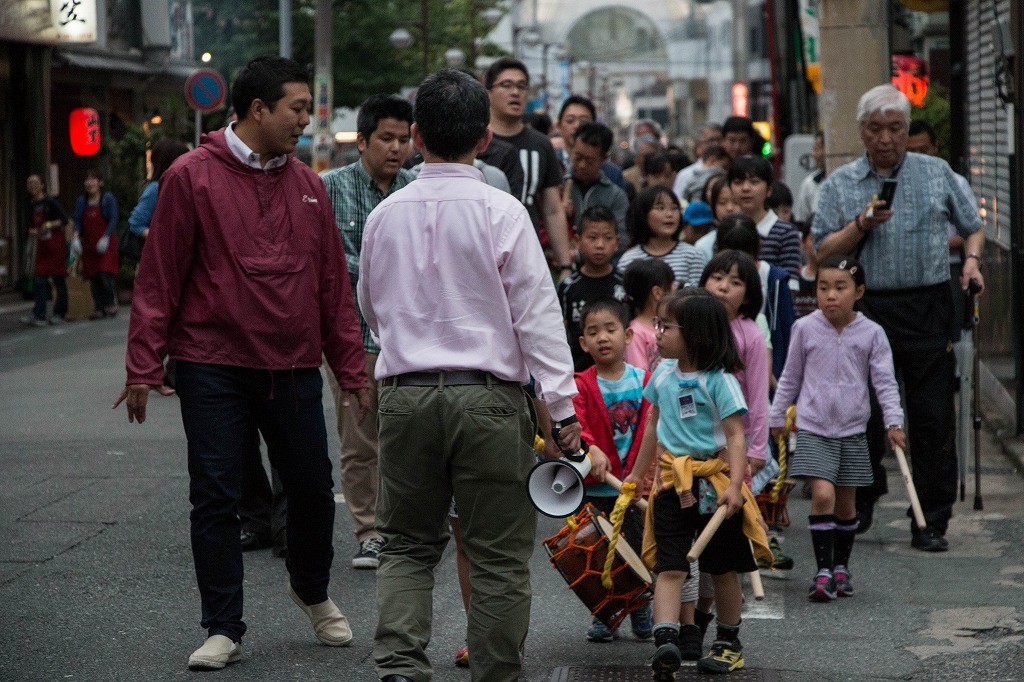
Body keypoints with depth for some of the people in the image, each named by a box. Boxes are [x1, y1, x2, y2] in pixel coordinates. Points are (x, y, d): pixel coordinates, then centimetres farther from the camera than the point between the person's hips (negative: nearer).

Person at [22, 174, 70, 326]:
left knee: (59, 279, 0)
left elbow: (65, 221, -9)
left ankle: (59, 313, 8)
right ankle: (38, 315, -7)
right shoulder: (32, 206, 12)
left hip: (56, 245, -6)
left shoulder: (50, 202, -8)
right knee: (40, 279, -2)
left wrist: (50, 225, -21)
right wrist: (33, 232, -3)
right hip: (42, 245, 6)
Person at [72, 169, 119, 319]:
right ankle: (99, 309, 7)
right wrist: (76, 237, -12)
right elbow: (77, 222, 6)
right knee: (94, 278, 2)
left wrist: (105, 238, -18)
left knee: (105, 275, -14)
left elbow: (113, 220, -7)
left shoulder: (108, 199, -2)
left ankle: (111, 305, 2)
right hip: (89, 245, 4)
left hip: (105, 244, -4)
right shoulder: (81, 201, 11)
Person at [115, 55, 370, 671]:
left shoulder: (308, 186, 9)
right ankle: (224, 629, 10)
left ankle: (312, 591, 36)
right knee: (215, 497, 0)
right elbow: (159, 278, -5)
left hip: (294, 369, 4)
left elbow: (333, 285, 13)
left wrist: (353, 368, 11)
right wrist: (144, 366, -7)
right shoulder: (193, 177, -5)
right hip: (213, 369, -4)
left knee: (313, 488, 10)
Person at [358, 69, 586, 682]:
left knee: (408, 543, 13)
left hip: (405, 394, 3)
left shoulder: (385, 215, 4)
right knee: (499, 556, 6)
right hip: (488, 397, -3)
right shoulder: (501, 212, -7)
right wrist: (564, 407, -5)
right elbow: (537, 314, -8)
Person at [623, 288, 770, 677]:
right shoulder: (662, 375, 8)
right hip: (673, 483, 4)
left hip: (715, 481, -4)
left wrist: (735, 485, -26)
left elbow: (735, 436, -15)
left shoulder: (719, 380, -10)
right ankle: (665, 641, -21)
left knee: (723, 569, 10)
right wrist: (637, 474, 27)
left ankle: (728, 642, 26)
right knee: (670, 567, -10)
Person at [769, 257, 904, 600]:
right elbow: (790, 378, 9)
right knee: (822, 494, -16)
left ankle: (841, 566, 27)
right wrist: (777, 417, 14)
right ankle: (823, 571, -10)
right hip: (812, 429, -1)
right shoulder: (805, 329, -3)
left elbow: (885, 381, 0)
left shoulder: (871, 333, -3)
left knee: (846, 501, 9)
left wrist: (893, 422, -10)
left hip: (852, 431, 2)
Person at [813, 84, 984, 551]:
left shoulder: (937, 174, 10)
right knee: (864, 412, 5)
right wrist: (862, 223, -13)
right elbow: (824, 251, 2)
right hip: (867, 309, 0)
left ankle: (931, 522, 3)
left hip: (928, 308, 0)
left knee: (932, 417, -2)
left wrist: (972, 260, -3)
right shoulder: (839, 184, 8)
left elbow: (972, 226, 16)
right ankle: (862, 501, 26)